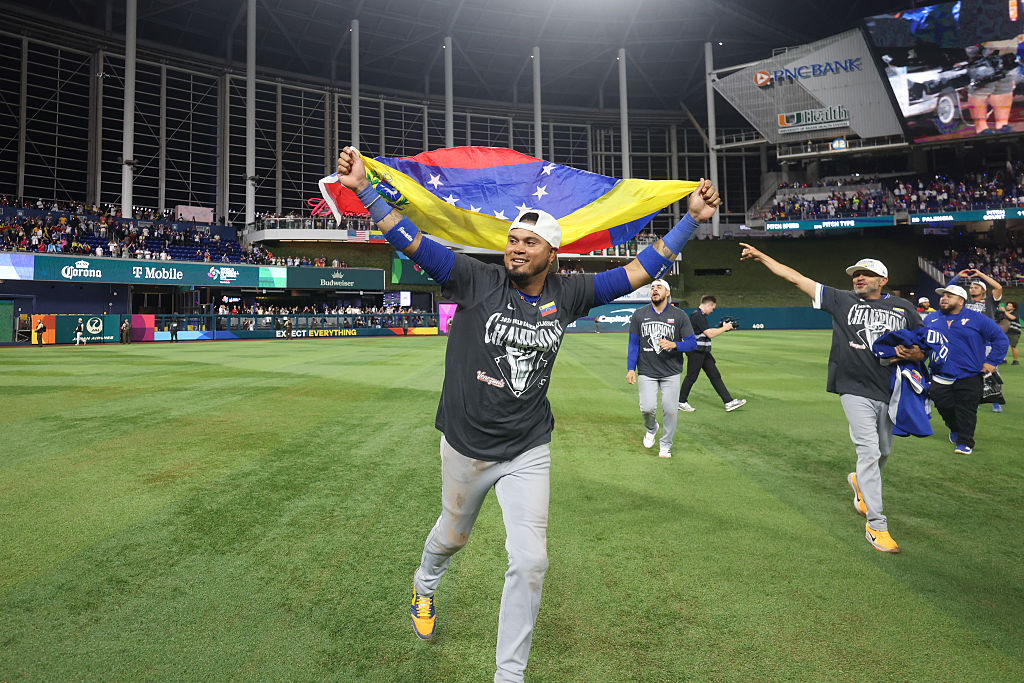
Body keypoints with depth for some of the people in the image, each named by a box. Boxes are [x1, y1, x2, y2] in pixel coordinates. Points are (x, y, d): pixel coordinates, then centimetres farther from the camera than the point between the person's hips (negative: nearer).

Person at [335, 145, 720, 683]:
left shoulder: (568, 294, -4)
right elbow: (411, 242, -15)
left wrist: (691, 218, 0)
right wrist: (363, 187, -22)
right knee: (452, 534, 23)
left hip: (529, 452, 1)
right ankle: (424, 586, 60)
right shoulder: (477, 281, -11)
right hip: (466, 445, -1)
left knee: (529, 562, -3)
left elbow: (639, 272, 1)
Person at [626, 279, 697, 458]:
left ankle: (665, 445, 21)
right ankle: (651, 429, 25)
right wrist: (631, 369, -3)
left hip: (671, 372, 0)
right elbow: (633, 344, 6)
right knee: (647, 408, -9)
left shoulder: (679, 315, 0)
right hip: (646, 372, 0)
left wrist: (674, 345, -20)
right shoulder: (639, 314, 4)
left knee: (670, 409, 0)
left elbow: (692, 343, 0)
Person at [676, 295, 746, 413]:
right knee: (691, 377, 1)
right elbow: (710, 334, -20)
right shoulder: (697, 316, -18)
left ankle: (729, 402, 9)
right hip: (695, 352, -10)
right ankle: (681, 402, 15)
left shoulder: (701, 316, 15)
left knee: (715, 376, 8)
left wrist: (721, 327, 12)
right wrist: (724, 328, -9)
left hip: (704, 352, 10)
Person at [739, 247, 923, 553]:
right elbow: (795, 278, 3)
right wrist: (761, 257, 2)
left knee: (884, 451, 16)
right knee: (869, 451, -10)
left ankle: (860, 481, 50)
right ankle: (876, 525, -2)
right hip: (855, 390, -3)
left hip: (890, 391, 3)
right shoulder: (841, 300, 4)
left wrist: (915, 354, -11)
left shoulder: (903, 308, 9)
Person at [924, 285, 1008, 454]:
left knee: (966, 410, 1)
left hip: (969, 376, -3)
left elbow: (1001, 339, 2)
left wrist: (992, 361, -3)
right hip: (941, 376, 3)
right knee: (943, 406, 7)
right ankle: (955, 429, 36)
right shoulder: (931, 319, 8)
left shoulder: (976, 319, -2)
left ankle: (965, 443, 13)